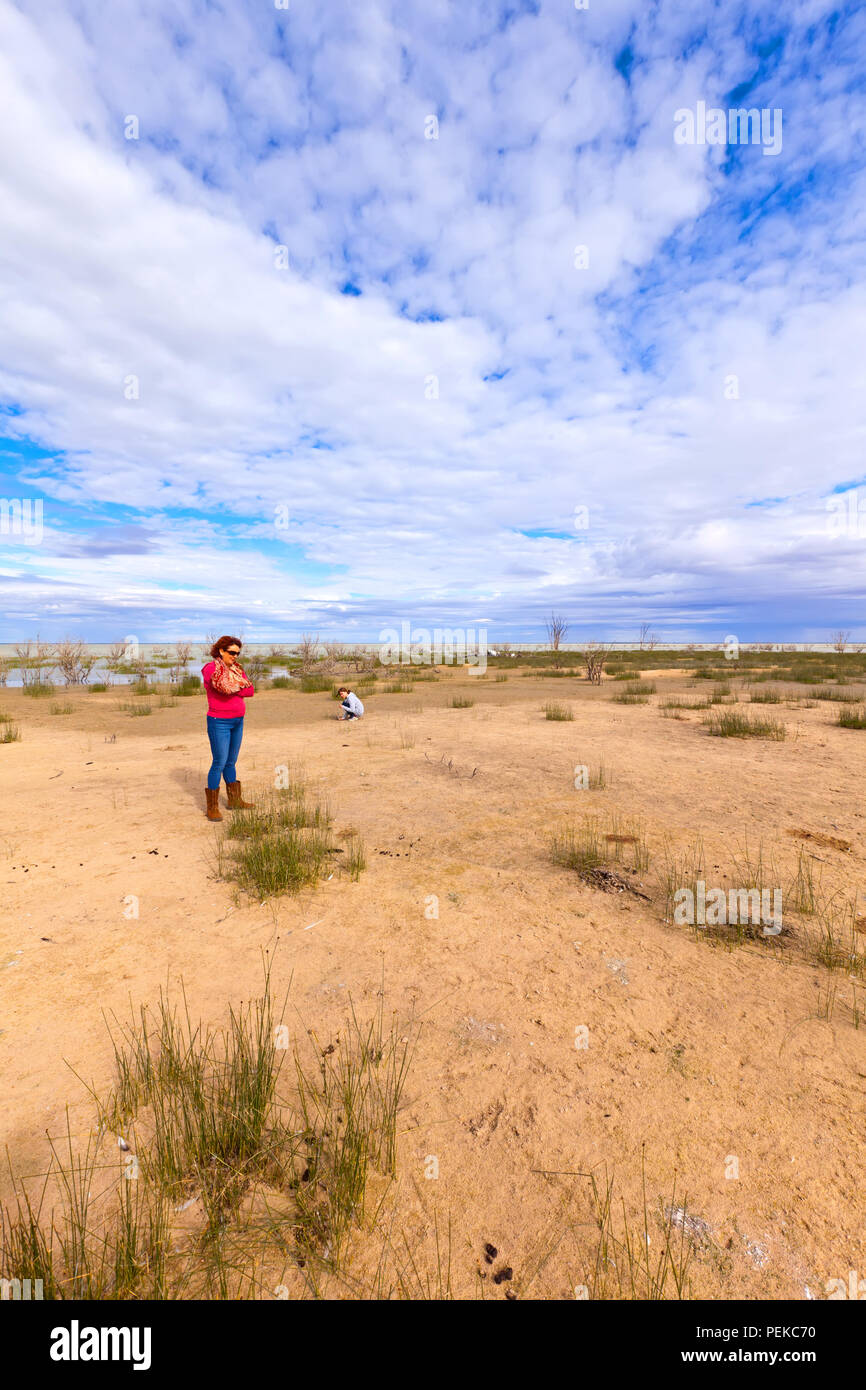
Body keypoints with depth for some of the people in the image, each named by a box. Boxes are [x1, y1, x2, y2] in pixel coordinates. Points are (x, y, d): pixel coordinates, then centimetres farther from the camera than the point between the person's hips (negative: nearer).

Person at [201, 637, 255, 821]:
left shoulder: (237, 668, 12)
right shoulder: (210, 669, -9)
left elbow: (250, 691, 1)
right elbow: (224, 688, -24)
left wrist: (233, 689, -12)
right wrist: (241, 686, -8)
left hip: (237, 722, 7)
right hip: (219, 722, -7)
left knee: (231, 762, 16)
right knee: (219, 763, -6)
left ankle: (234, 800, 26)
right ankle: (212, 807, 4)